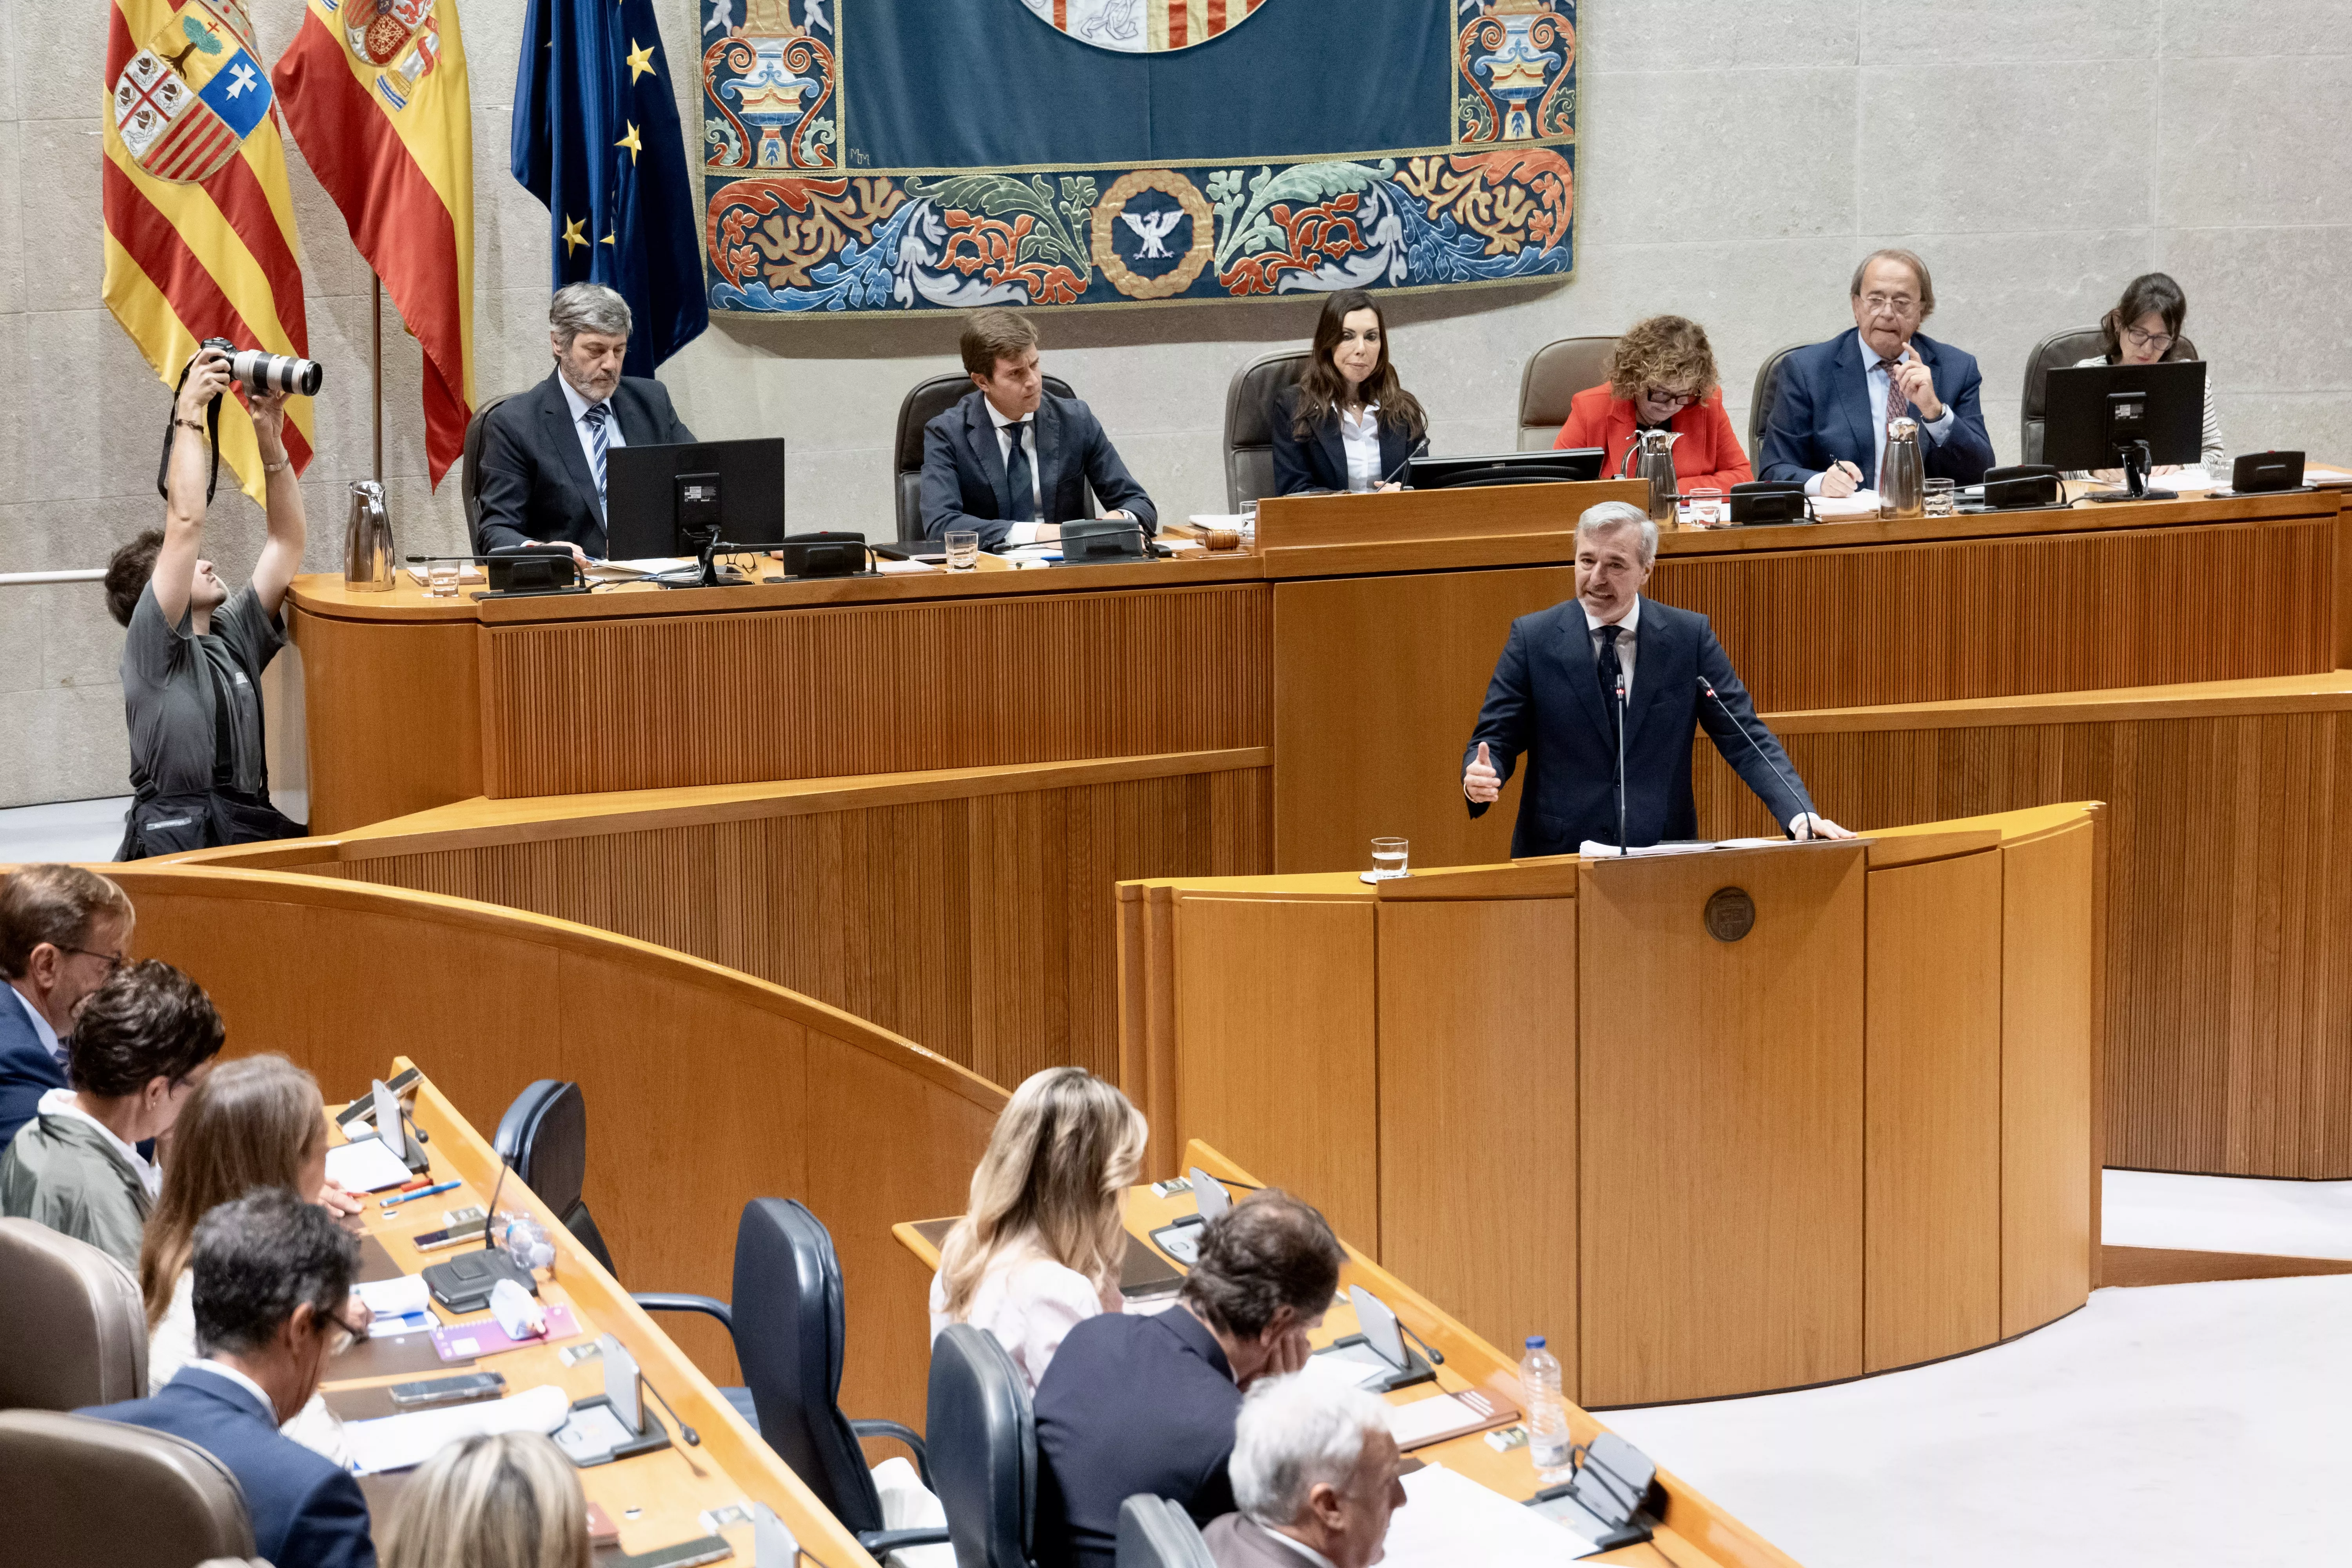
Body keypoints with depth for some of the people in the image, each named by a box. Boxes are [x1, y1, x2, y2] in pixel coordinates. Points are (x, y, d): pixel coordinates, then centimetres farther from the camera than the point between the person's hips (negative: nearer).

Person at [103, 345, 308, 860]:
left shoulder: (233, 635, 22)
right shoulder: (153, 644, 3)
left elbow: (288, 539, 22)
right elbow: (184, 522, -8)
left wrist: (270, 440, 14)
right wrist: (189, 416, -4)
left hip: (251, 827, 6)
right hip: (179, 838, -6)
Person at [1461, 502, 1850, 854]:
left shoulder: (1689, 636, 3)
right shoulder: (1531, 637, 2)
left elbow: (1746, 740, 2)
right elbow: (1495, 741, 4)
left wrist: (1802, 816, -12)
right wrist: (1479, 780, -19)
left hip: (1665, 859, 1)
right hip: (1556, 855, -1)